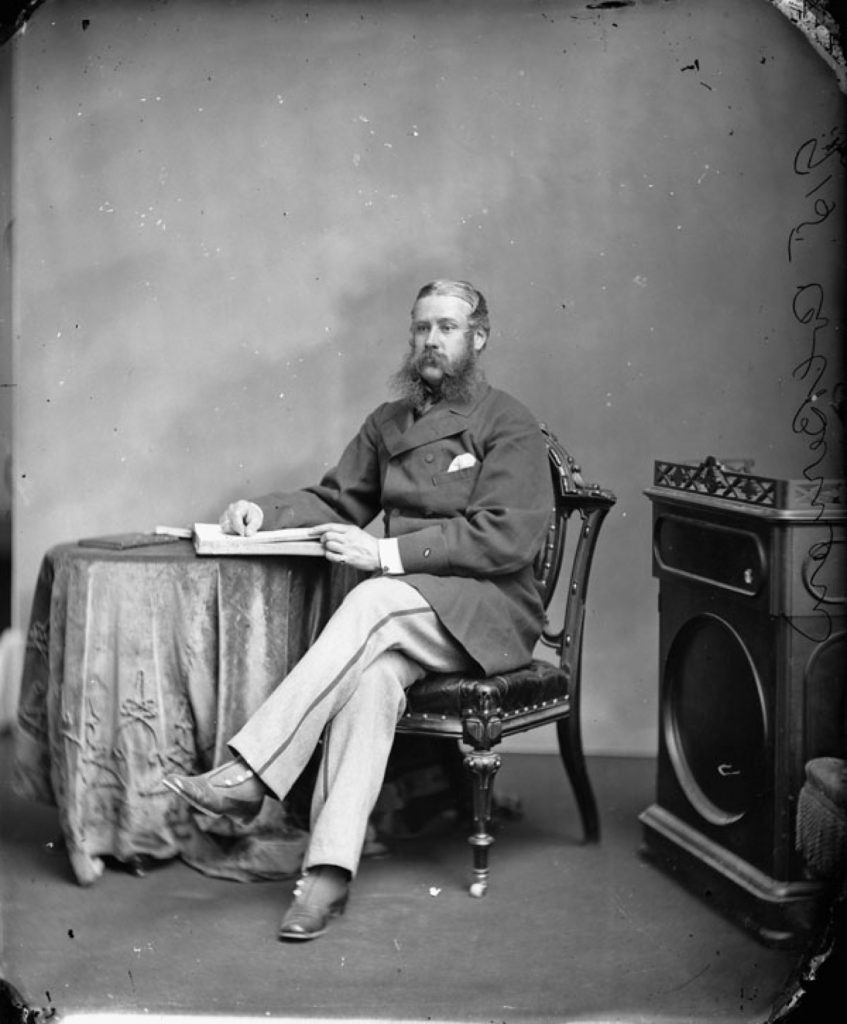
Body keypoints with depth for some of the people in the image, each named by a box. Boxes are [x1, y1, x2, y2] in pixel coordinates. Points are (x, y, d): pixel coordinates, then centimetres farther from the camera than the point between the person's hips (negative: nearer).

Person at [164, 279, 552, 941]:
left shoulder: (510, 425, -2)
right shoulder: (388, 422, 18)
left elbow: (506, 538, -13)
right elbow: (337, 501, 20)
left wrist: (387, 552, -19)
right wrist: (266, 513, -1)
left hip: (490, 612, -4)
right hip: (408, 608, 4)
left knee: (374, 602, -34)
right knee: (375, 675, -31)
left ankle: (250, 775, -36)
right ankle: (329, 873, -38)